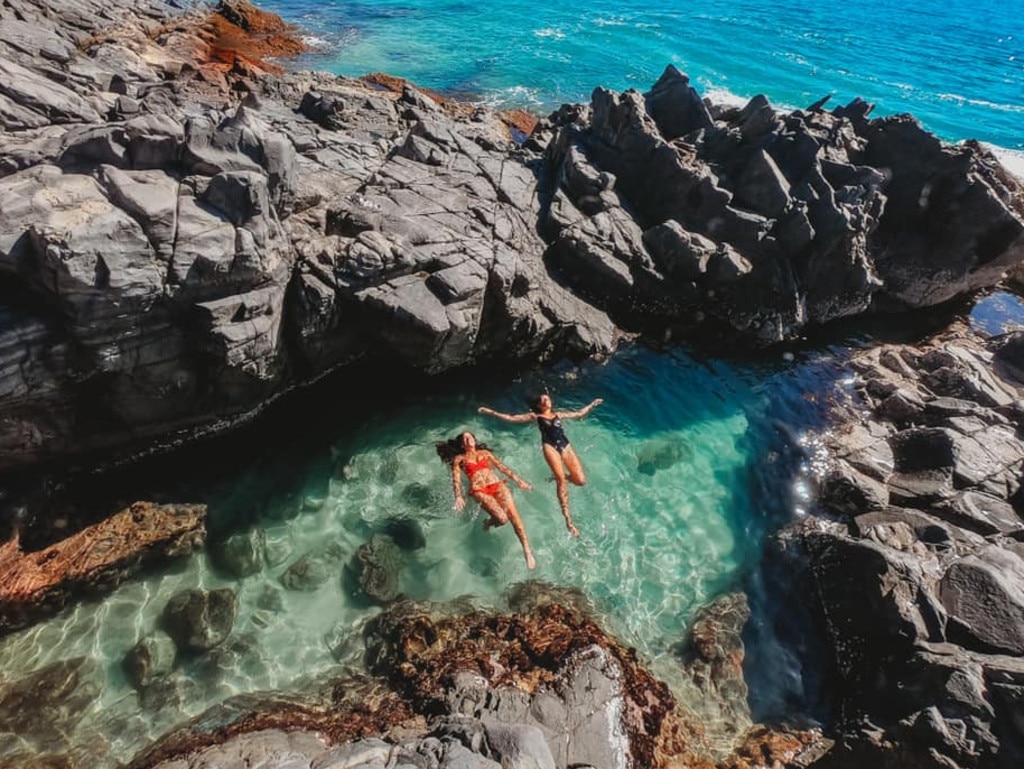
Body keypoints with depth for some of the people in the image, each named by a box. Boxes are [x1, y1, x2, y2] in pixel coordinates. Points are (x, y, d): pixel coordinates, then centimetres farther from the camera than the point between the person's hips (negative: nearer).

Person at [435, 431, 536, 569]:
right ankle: (489, 522, 10)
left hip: (497, 485, 3)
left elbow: (502, 467, 21)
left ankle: (527, 550, -17)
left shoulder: (485, 452, 24)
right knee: (502, 518, -24)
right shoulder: (459, 459, 16)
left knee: (513, 514, -21)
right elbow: (456, 479, 5)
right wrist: (458, 497, -13)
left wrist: (518, 480, 13)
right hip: (479, 491, -3)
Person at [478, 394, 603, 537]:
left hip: (565, 445, 4)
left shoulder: (559, 414, 28)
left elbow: (579, 414, 38)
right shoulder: (534, 416, 19)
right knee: (561, 479, -21)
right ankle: (568, 519, -19)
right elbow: (511, 418, 15)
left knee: (580, 480, -9)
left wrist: (593, 404, 37)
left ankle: (558, 476, 22)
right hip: (550, 445, -4)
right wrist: (491, 412, 8)